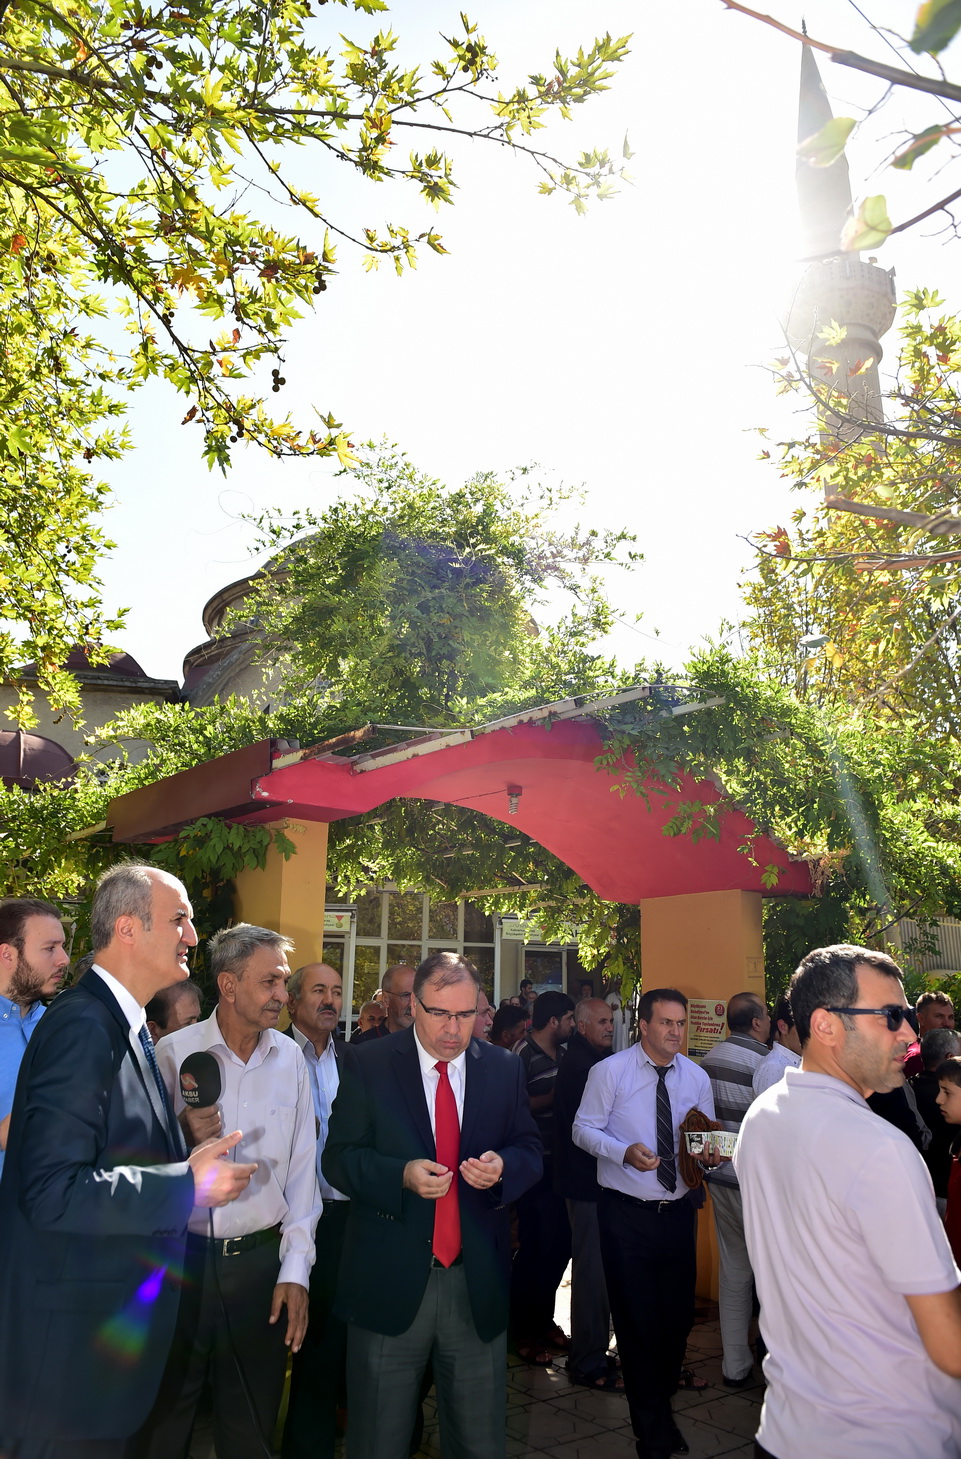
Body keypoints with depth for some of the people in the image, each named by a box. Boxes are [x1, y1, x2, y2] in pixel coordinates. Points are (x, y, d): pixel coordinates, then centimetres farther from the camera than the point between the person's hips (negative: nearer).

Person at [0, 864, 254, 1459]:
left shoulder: (124, 1025, 9)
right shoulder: (84, 1026, -23)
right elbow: (52, 1190, -29)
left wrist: (188, 1155, 5)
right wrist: (190, 1184, -24)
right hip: (73, 1340, -10)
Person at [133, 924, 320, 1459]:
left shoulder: (290, 1058, 1)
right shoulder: (174, 1052, -8)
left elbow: (302, 1167, 4)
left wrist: (295, 1269, 1)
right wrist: (183, 1136, -25)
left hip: (261, 1260, 3)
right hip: (183, 1254, -2)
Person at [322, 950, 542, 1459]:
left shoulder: (504, 1069, 2)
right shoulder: (368, 1065, -5)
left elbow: (530, 1150, 6)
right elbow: (338, 1158, -6)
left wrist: (504, 1165, -17)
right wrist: (400, 1175, -23)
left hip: (478, 1283, 2)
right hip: (390, 1280, -2)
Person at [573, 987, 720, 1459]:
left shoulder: (696, 1077, 3)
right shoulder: (610, 1071, -9)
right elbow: (584, 1128, -6)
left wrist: (710, 1154, -16)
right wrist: (624, 1151, -23)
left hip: (677, 1211, 4)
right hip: (626, 1212, -3)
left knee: (679, 1311, 13)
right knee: (636, 1316, 4)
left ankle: (664, 1384, 43)